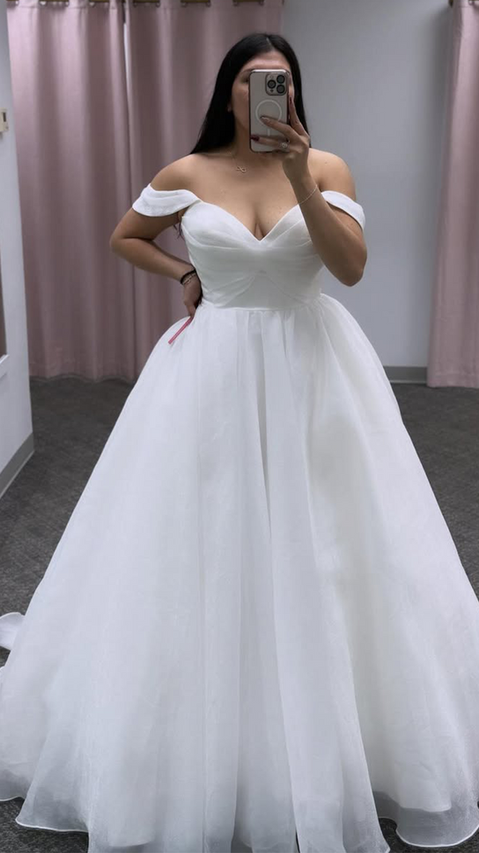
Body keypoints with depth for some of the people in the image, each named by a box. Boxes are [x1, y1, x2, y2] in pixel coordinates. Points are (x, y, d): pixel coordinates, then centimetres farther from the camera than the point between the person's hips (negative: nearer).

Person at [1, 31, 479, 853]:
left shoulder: (328, 167, -1)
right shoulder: (187, 173, 1)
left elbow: (351, 267, -13)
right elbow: (124, 238, 16)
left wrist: (300, 180, -20)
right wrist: (188, 275, 6)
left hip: (312, 367, 1)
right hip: (215, 371, 0)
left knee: (319, 542, 6)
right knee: (207, 540, 4)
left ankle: (338, 737, 27)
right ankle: (208, 739, 24)